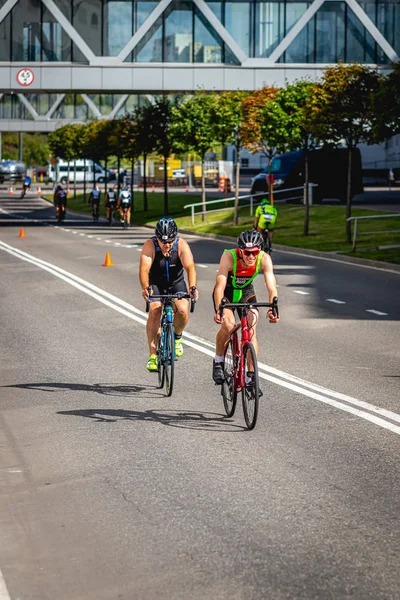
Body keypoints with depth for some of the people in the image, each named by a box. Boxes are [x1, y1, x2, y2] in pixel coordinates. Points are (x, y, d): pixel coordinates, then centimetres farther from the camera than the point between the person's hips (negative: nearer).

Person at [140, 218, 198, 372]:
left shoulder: (181, 245, -22)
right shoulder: (150, 245, -24)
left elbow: (190, 267, -34)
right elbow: (144, 269, -36)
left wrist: (192, 287, -51)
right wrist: (145, 288, -54)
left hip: (176, 283, 1)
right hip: (155, 284, -1)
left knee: (183, 310, -24)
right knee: (154, 312, -23)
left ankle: (177, 337, 9)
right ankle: (153, 356, -18)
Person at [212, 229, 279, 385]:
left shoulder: (264, 259, -28)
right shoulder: (229, 257, -34)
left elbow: (271, 287, -33)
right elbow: (220, 286, -41)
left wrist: (273, 308, -51)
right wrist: (219, 310, -56)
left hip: (246, 291, 2)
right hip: (227, 291, -2)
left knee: (251, 329, -15)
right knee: (228, 324, -24)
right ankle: (218, 362, -1)